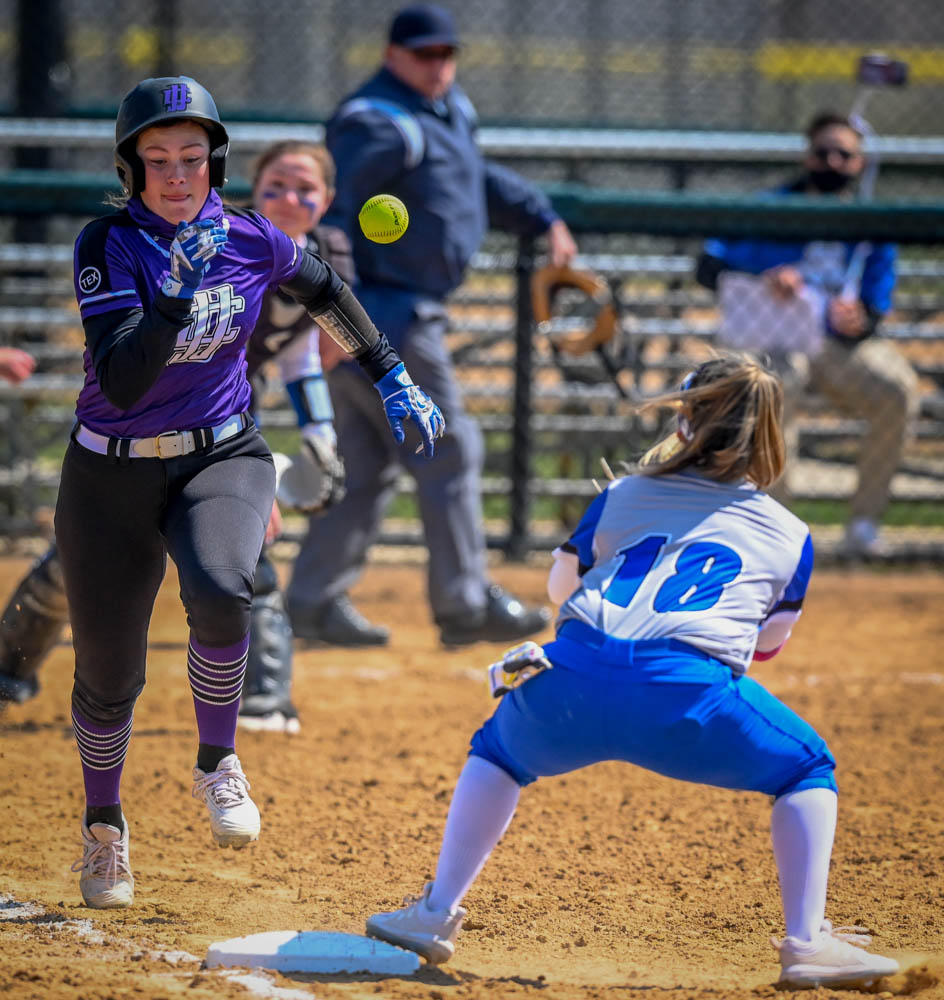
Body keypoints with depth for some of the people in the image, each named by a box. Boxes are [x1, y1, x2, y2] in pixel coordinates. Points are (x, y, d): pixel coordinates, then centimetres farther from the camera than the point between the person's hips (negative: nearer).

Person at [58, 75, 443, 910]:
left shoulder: (249, 240, -8)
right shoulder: (108, 246, -17)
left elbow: (322, 287, 16)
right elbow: (120, 382, -29)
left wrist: (391, 375, 18)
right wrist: (178, 296, -39)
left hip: (222, 459, 1)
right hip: (113, 477, -1)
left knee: (220, 591, -32)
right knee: (108, 676, 6)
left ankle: (218, 764, -7)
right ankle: (104, 823, 37)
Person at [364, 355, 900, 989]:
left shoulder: (623, 495, 27)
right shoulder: (790, 535, 23)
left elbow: (560, 585, 40)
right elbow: (771, 640, 36)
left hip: (573, 682, 2)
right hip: (688, 695, -2)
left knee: (499, 750, 35)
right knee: (808, 770, 23)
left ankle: (438, 914, 26)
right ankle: (807, 944, 10)